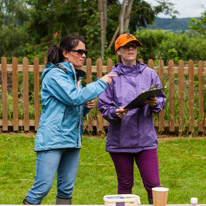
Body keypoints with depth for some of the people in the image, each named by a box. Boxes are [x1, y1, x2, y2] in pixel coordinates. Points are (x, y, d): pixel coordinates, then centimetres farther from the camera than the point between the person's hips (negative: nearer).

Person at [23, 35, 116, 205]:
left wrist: (87, 106, 4)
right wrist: (101, 83, -13)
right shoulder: (55, 74, -9)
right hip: (52, 139, -8)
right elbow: (74, 97, -22)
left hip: (72, 139, 9)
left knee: (67, 189, 8)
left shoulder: (75, 76, 17)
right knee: (42, 187, -11)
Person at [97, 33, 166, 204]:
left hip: (145, 138, 0)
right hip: (120, 140, 0)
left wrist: (155, 103, -15)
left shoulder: (149, 74, 6)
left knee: (153, 184, -5)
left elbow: (162, 99, 8)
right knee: (125, 184, 10)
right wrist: (115, 113, -19)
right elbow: (103, 106, 1)